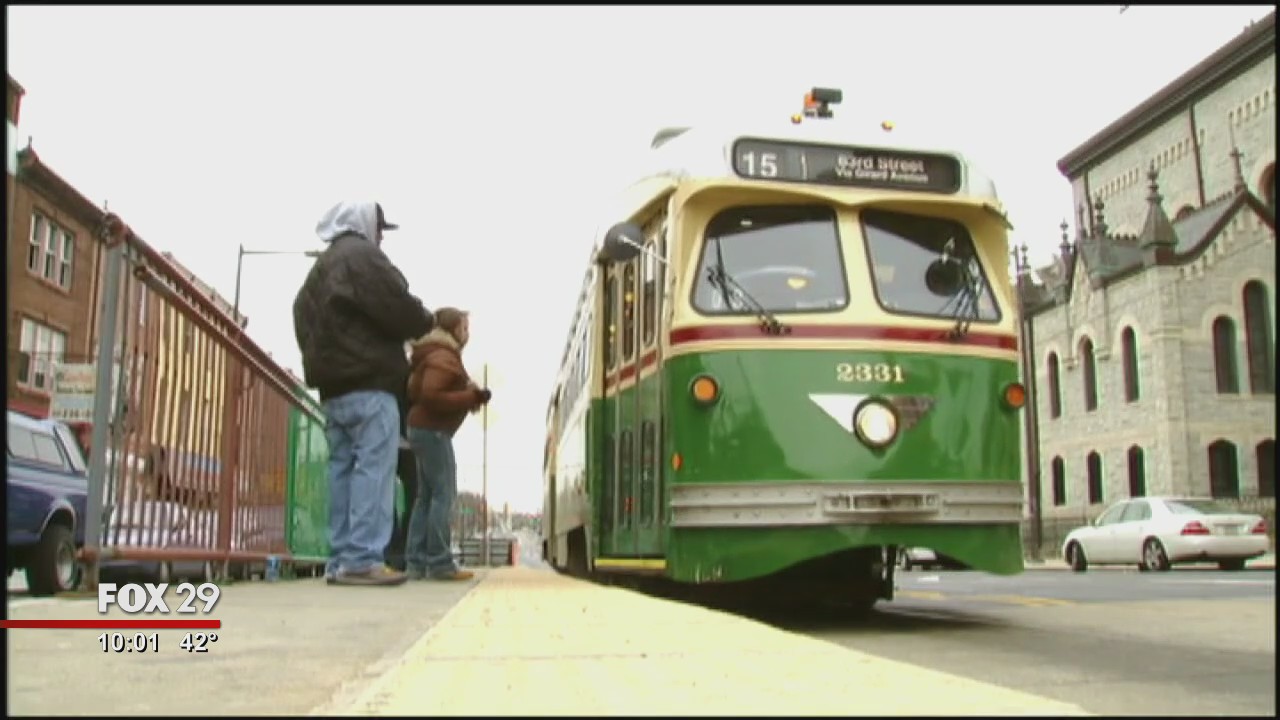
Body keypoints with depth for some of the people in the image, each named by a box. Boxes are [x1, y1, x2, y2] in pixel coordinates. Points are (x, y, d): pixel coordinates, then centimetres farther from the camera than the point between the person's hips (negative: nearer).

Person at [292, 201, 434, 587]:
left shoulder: (318, 270, 27)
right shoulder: (360, 255, -3)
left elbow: (305, 327, 24)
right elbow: (397, 308, -12)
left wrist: (327, 361, 16)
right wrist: (427, 322, 6)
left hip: (333, 385, 9)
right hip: (368, 383, -9)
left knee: (343, 470, 7)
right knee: (373, 467, -12)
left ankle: (341, 560, 5)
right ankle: (362, 560, -18)